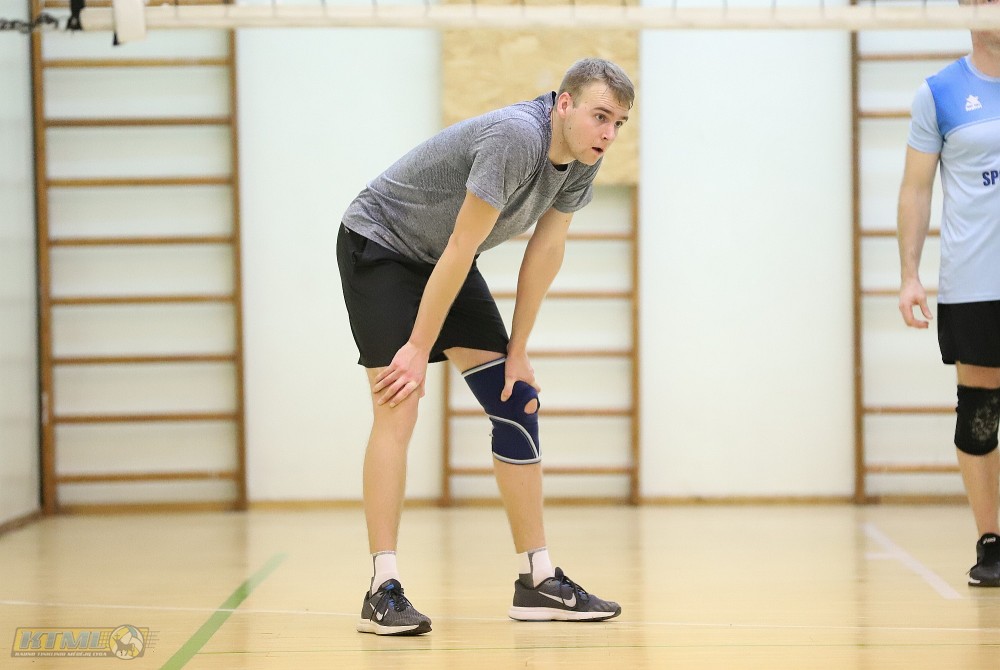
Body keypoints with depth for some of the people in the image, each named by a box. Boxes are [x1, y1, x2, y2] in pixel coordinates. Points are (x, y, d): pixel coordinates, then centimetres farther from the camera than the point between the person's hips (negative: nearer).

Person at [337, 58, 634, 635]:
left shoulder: (583, 160, -9)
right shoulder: (517, 137, -34)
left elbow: (546, 250, -1)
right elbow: (460, 249, -30)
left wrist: (517, 350, -1)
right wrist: (419, 349, -26)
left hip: (444, 263, 8)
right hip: (377, 245, -8)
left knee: (518, 402, 1)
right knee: (398, 410, -18)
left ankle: (538, 579, 6)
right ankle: (384, 590, -16)